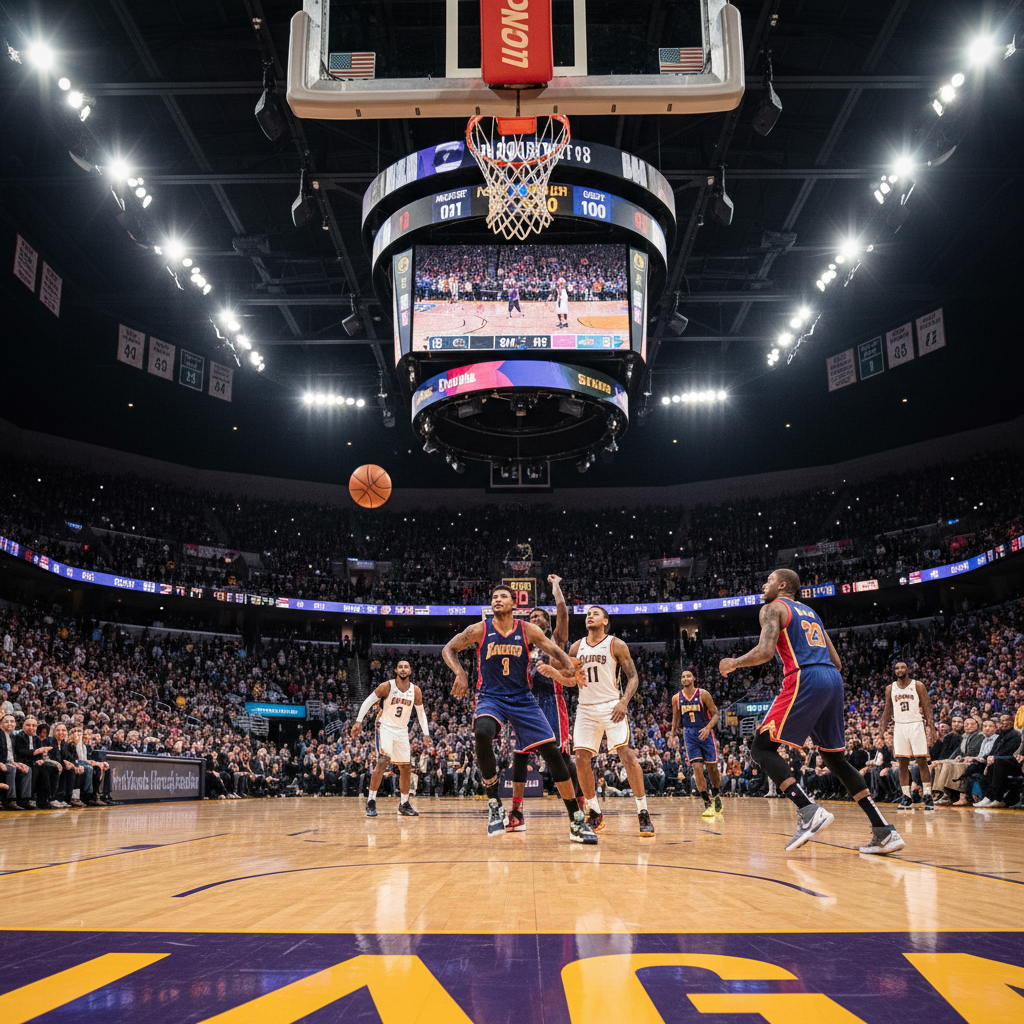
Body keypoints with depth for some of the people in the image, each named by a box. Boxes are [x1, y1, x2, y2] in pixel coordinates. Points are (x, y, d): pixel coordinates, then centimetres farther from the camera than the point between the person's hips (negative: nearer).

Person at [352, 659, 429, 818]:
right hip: (385, 727, -5)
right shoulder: (387, 686, -13)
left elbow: (421, 712, 10)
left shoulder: (415, 690, -1)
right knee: (383, 760, -23)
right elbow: (368, 702, -7)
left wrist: (426, 732, 3)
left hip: (402, 731, 5)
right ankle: (371, 801, -17)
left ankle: (404, 805, 21)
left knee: (406, 766, 8)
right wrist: (359, 721, -14)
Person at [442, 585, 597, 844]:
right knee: (482, 734, -35)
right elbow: (448, 649, 4)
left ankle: (577, 822, 3)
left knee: (552, 752, -8)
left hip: (523, 699, 2)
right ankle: (494, 805, -17)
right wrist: (460, 673, -14)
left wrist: (571, 669, -20)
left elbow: (557, 653, 1)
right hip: (490, 698, -1)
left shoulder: (528, 630, -3)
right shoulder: (479, 630, -4)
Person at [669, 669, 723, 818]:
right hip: (689, 735, 1)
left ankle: (716, 795, 31)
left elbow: (715, 714, -4)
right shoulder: (676, 698, 2)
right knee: (697, 768, -12)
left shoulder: (703, 694, -6)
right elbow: (676, 718, 16)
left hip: (705, 733, -1)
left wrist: (708, 728, -20)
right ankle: (707, 804, -6)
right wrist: (672, 734, 10)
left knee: (712, 768, 5)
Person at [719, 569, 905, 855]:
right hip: (833, 680, 8)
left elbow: (765, 651, -10)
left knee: (762, 748, -2)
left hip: (804, 679, -8)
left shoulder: (773, 608, 6)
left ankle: (808, 811, -18)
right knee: (835, 757, 17)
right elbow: (837, 662, 24)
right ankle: (884, 831, 10)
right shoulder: (809, 612, 29)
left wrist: (734, 662, 5)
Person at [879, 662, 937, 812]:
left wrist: (931, 728, -11)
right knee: (902, 763, 1)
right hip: (899, 726, 3)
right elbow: (888, 710, 14)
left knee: (922, 761, -6)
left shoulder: (918, 686, 0)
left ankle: (928, 796, -3)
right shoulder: (890, 688, 10)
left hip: (916, 725, -3)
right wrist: (883, 729, 4)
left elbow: (927, 708, -2)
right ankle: (907, 798, 5)